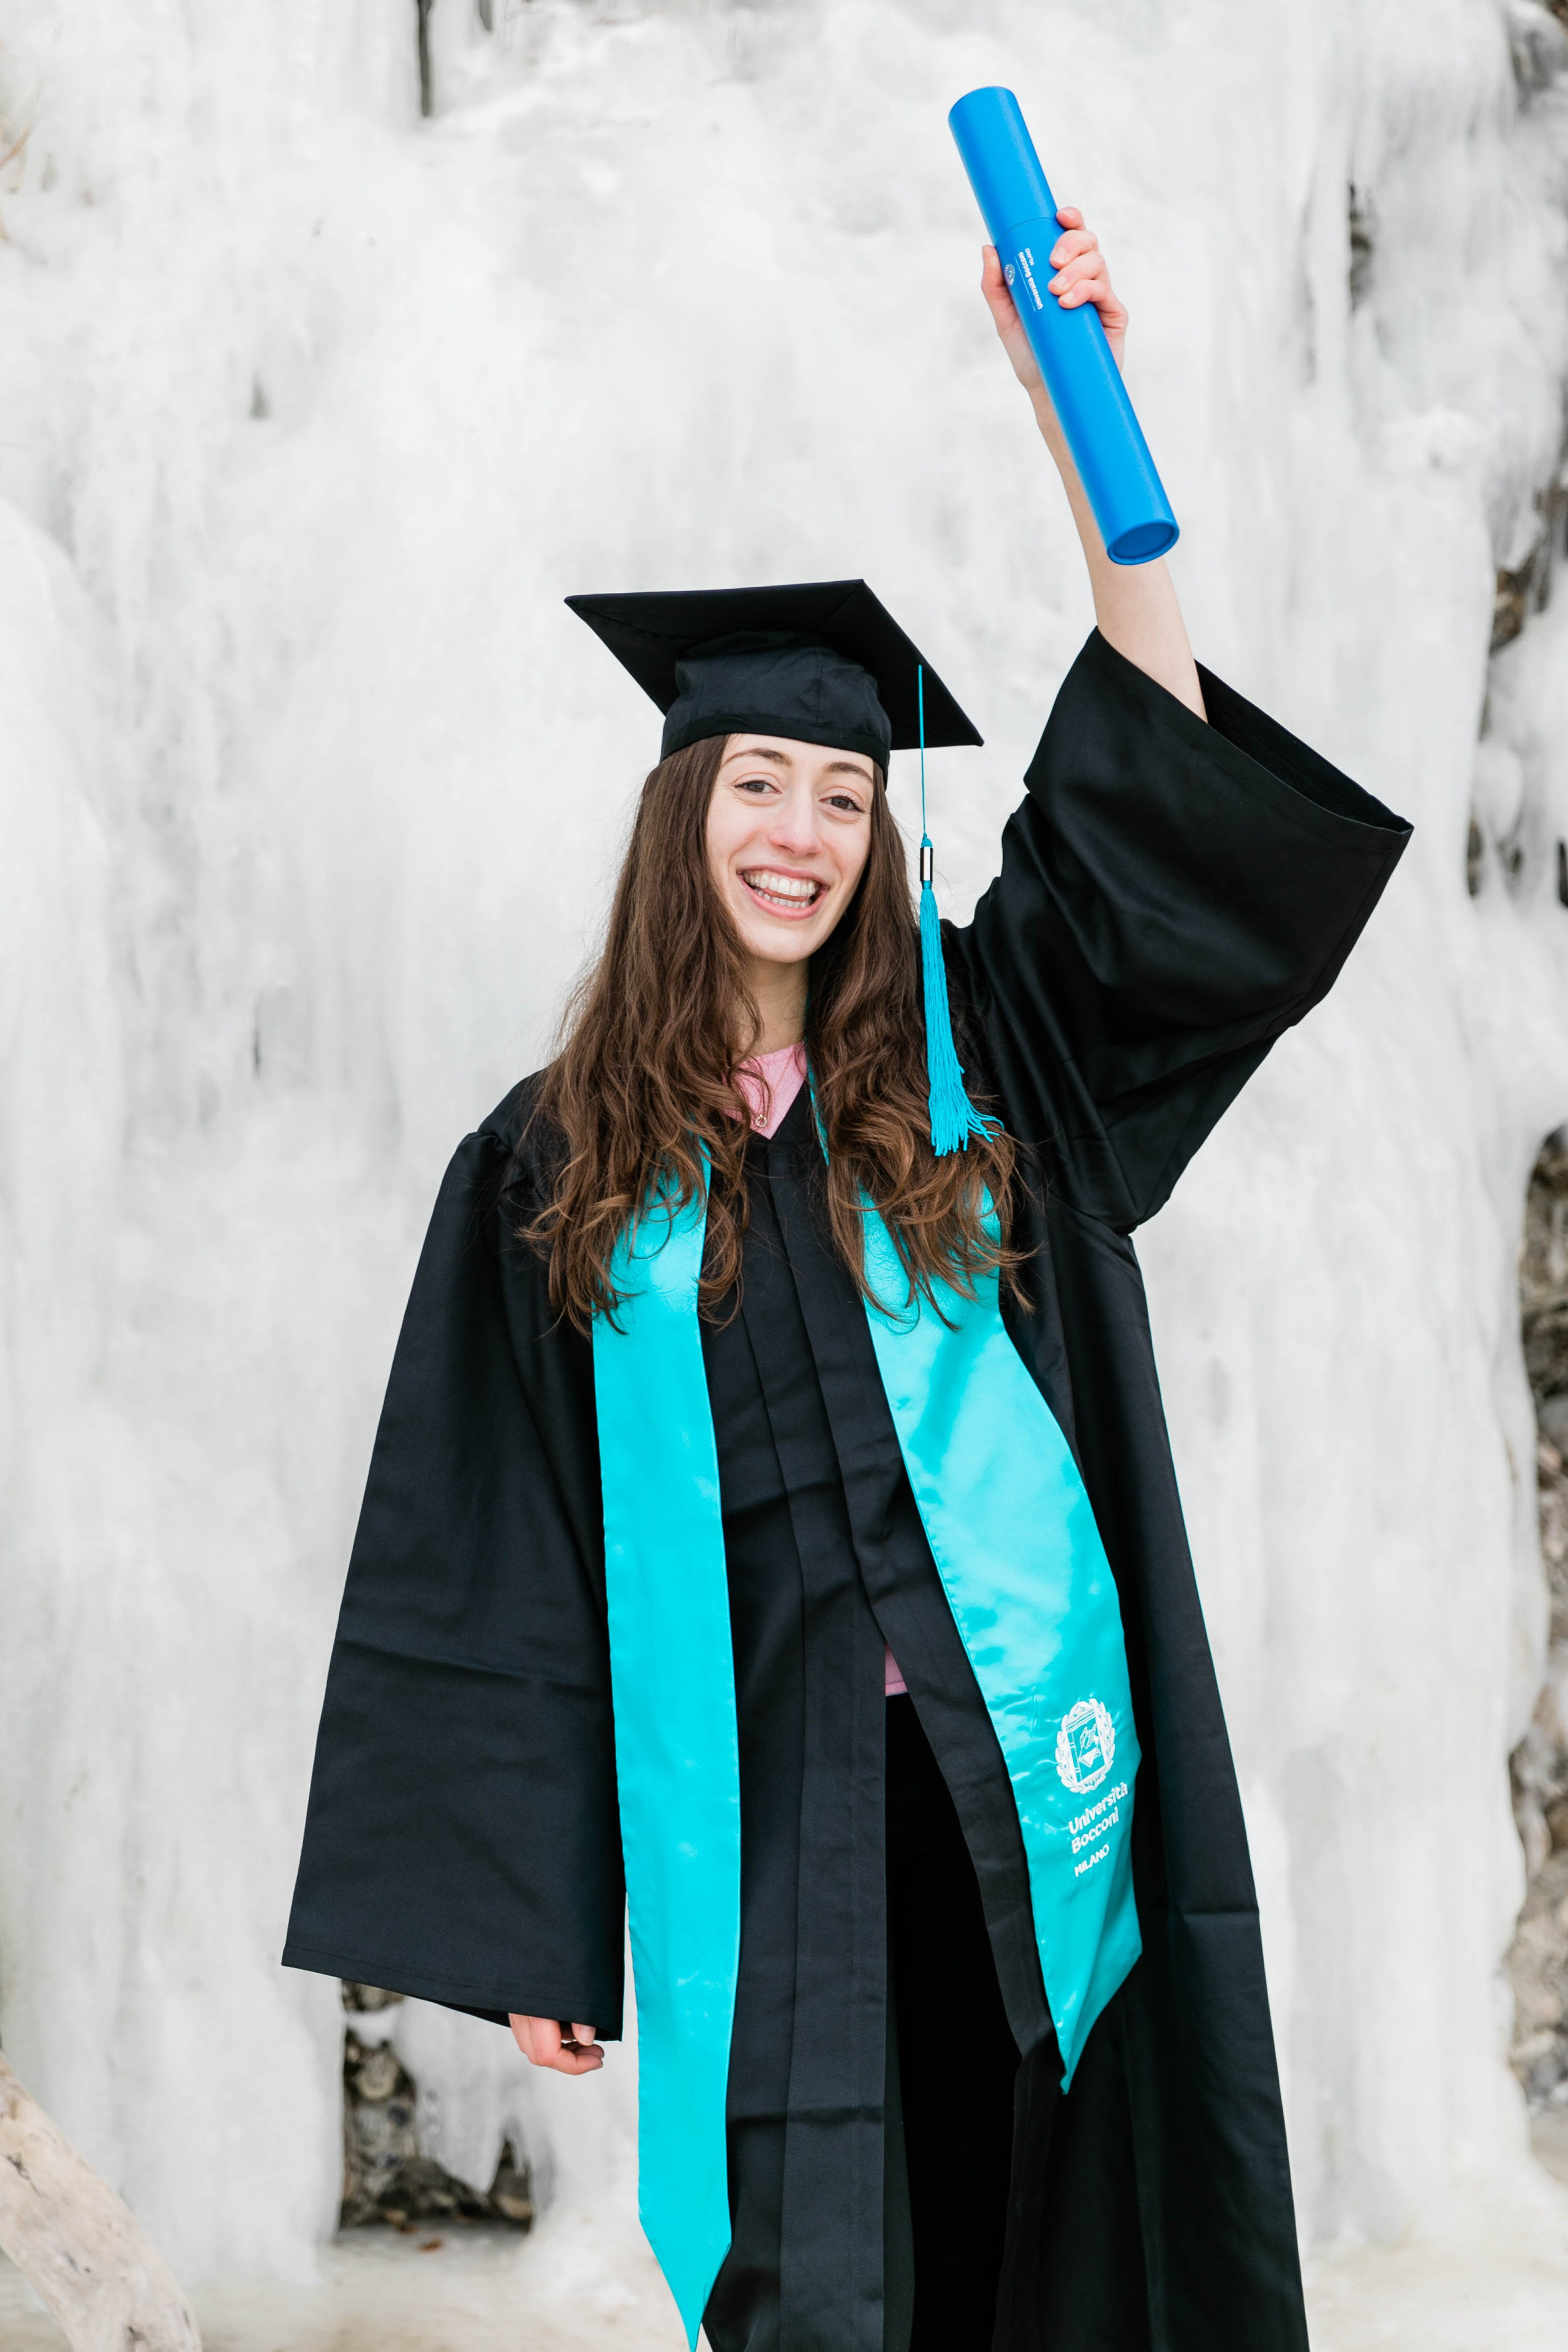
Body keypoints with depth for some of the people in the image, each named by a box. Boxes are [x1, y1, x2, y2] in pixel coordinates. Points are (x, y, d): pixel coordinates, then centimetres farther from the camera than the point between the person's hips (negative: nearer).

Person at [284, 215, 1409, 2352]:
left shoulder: (970, 1048, 9)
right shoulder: (554, 1170, 4)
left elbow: (1156, 768, -2)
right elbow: (499, 1577, 4)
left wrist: (1073, 406, -11)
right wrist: (530, 1929, 0)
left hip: (1020, 1773, 2)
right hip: (759, 1804, -1)